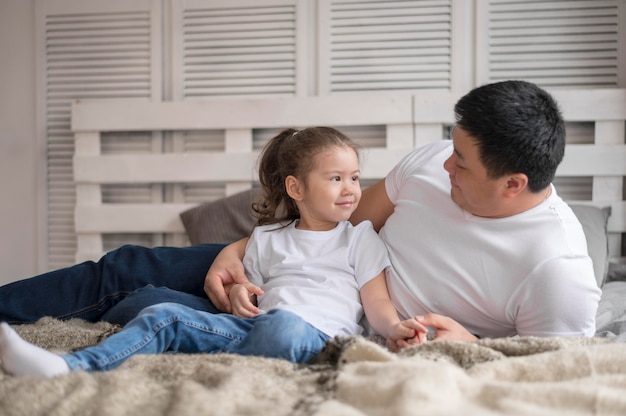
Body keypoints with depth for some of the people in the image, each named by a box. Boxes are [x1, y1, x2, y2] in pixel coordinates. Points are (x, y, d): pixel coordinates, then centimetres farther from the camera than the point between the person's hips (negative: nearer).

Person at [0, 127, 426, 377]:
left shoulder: (360, 237, 14)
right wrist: (239, 293, 2)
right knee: (165, 315, -13)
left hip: (317, 332, -4)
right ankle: (70, 367, -27)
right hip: (255, 325, 4)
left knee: (284, 326, -41)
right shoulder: (267, 238, 23)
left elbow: (376, 301, 7)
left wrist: (394, 327, -14)